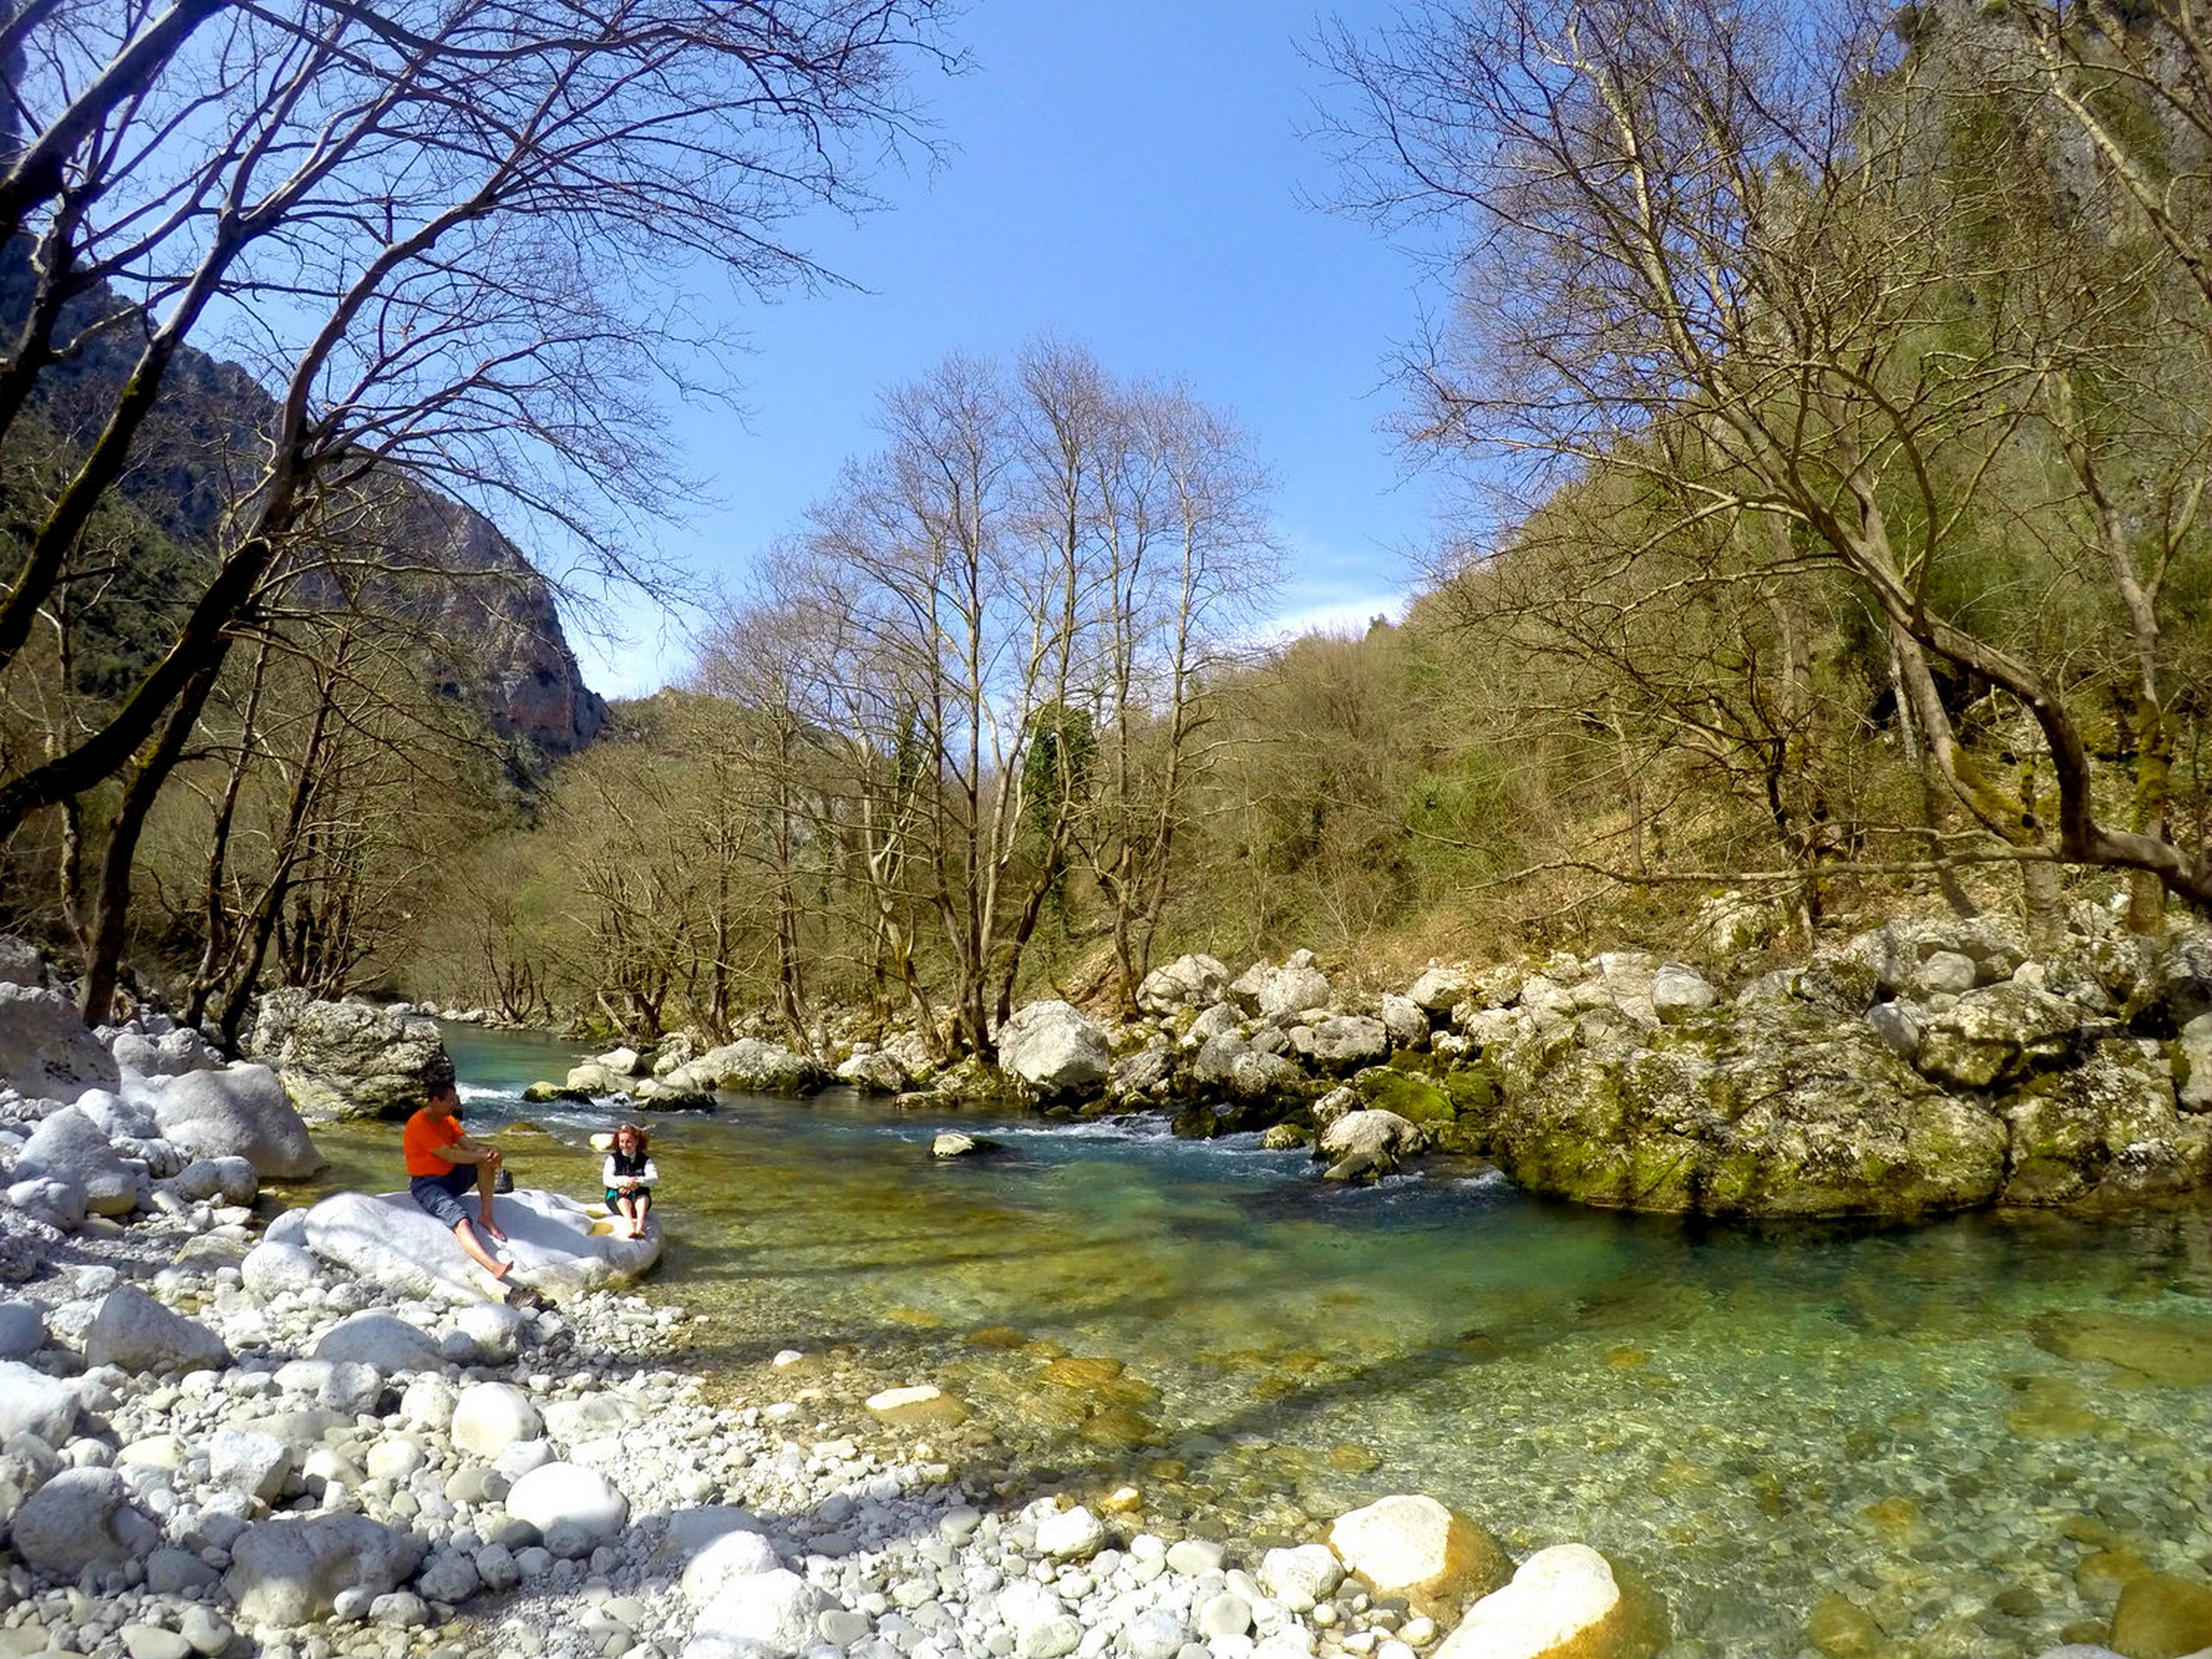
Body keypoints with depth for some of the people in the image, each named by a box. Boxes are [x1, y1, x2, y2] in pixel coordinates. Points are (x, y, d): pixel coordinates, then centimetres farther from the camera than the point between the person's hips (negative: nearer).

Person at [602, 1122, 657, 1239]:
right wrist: (624, 1181, -27)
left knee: (643, 1193, -34)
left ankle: (640, 1222, -59)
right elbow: (606, 1179, -8)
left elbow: (654, 1177, -7)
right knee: (623, 1195, -36)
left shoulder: (645, 1159, 10)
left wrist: (637, 1182, -27)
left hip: (639, 1197, 1)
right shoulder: (613, 1158, 9)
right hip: (616, 1195, -1)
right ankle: (630, 1223, -63)